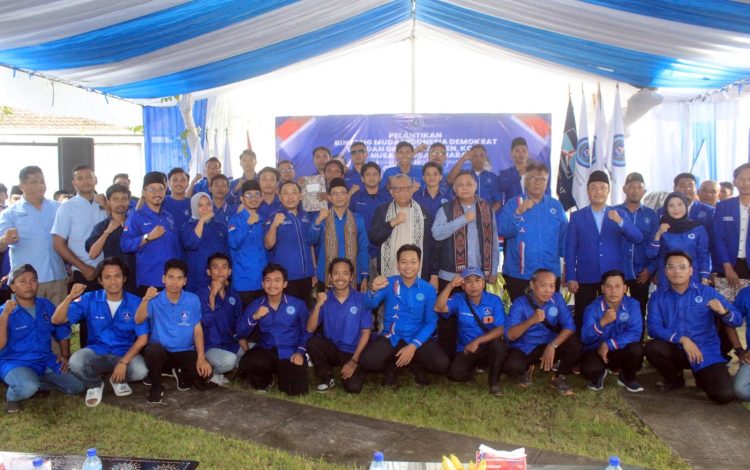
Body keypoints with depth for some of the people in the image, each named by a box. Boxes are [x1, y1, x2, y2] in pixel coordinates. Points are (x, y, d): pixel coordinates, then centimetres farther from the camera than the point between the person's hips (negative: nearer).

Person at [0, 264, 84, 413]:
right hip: (15, 362, -5)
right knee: (28, 387, -38)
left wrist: (65, 355, 5)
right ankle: (12, 396, 0)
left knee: (78, 385, -9)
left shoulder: (46, 306, 4)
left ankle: (37, 384, 12)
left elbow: (62, 331, 16)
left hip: (47, 361, 5)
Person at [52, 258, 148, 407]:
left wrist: (124, 362, -20)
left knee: (140, 371, -31)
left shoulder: (135, 302, -9)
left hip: (125, 353, -1)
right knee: (76, 362, -32)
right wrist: (70, 297, -26)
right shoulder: (89, 300, -5)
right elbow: (56, 320, -9)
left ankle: (119, 380, 8)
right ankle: (95, 385, 4)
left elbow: (142, 338, -9)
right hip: (97, 352, 1)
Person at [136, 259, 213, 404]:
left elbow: (197, 330, -3)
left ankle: (182, 374, 15)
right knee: (152, 350, -36)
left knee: (204, 376, -22)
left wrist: (201, 357, -12)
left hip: (185, 352, 1)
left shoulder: (193, 300, -4)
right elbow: (138, 320, -22)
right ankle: (156, 388, -6)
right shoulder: (155, 300, -7)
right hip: (161, 351, -1)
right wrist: (146, 300, -37)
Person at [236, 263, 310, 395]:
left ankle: (284, 373, 19)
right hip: (266, 351, 2)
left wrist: (300, 352, -13)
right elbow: (240, 333, 2)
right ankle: (265, 383, 6)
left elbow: (306, 331, 0)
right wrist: (254, 317, -13)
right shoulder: (256, 305, 6)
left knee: (297, 390, -19)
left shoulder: (298, 304, 1)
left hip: (290, 354, -1)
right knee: (245, 364, -30)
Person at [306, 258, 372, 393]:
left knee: (353, 387, -24)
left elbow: (366, 332, -9)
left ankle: (355, 368, 12)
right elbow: (310, 329, -9)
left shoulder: (361, 299, -9)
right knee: (313, 342, -28)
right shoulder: (324, 298, -3)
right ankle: (326, 377, -2)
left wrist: (354, 360, -15)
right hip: (331, 349, 2)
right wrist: (318, 305, -22)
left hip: (353, 352, -2)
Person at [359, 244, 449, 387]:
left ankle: (416, 366, 10)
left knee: (441, 364, -25)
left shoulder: (428, 289, -1)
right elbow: (369, 305, -18)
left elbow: (431, 322, -3)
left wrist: (413, 346, -17)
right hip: (391, 338, 0)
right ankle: (391, 367, 8)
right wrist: (374, 290, -42)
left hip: (418, 338, 1)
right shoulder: (389, 283, -4)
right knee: (366, 361, -27)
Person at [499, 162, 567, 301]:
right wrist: (519, 212, -24)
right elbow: (502, 231, -13)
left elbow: (564, 237, 9)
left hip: (550, 274, 2)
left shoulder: (556, 206, 6)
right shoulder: (512, 204, -1)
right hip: (518, 274, -2)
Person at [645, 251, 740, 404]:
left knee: (724, 394, -23)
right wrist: (682, 339, -26)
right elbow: (653, 328, -13)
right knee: (652, 348, -31)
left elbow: (737, 321, -4)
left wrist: (723, 312, -27)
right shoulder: (658, 296, -1)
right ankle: (674, 379, 3)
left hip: (706, 352, -1)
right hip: (677, 350, 1)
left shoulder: (707, 292, -3)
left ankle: (702, 377, 16)